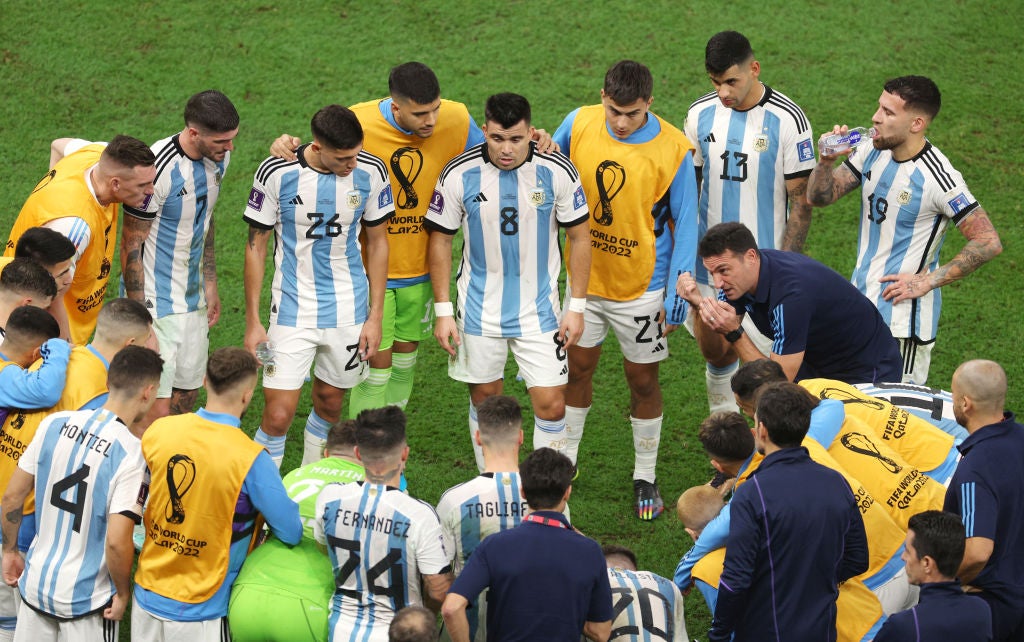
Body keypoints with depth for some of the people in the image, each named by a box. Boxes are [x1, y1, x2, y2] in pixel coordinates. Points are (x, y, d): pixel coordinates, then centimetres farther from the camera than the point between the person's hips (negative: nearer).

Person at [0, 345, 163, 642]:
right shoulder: (132, 453, -20)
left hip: (35, 583, 4)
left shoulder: (55, 424, -6)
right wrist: (122, 593, -7)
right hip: (87, 600, -4)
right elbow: (117, 541, -24)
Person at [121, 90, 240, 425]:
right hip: (156, 304, -8)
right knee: (156, 411, -12)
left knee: (186, 397, 12)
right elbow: (132, 244, -17)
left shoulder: (218, 157, 0)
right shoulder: (159, 168, -24)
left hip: (193, 299, 8)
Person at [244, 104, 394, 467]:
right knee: (278, 416, -9)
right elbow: (256, 246, -3)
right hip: (293, 311, -2)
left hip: (349, 311, 2)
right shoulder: (276, 173, -14)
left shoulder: (371, 172, -8)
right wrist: (253, 322, -3)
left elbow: (377, 243, 5)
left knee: (330, 403, 13)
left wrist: (375, 317, 4)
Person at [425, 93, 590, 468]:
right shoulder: (459, 175, -11)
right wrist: (443, 310, -3)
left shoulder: (558, 172, -11)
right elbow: (440, 239, -1)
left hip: (540, 310, 0)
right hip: (479, 310, 1)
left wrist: (577, 306, -3)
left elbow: (579, 237, 0)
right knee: (484, 399, 11)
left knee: (551, 405, -5)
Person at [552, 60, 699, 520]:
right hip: (583, 276, 3)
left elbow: (684, 224, -11)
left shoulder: (674, 150, -18)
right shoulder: (579, 124, -11)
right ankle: (564, 460, 30)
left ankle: (645, 477, 24)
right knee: (578, 367, 14)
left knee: (642, 379, 8)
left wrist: (677, 294, -12)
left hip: (641, 286, -3)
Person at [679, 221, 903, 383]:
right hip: (818, 363, 8)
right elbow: (715, 350, -5)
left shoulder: (790, 292, -35)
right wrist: (699, 306, -21)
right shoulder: (738, 275, -11)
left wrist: (734, 333, -36)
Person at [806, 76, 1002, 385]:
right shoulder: (873, 153, 1)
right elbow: (819, 197, 9)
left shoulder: (938, 178, -20)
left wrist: (927, 281, -19)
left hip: (903, 319, -7)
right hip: (860, 307, 7)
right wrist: (826, 161, -12)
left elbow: (989, 242, -20)